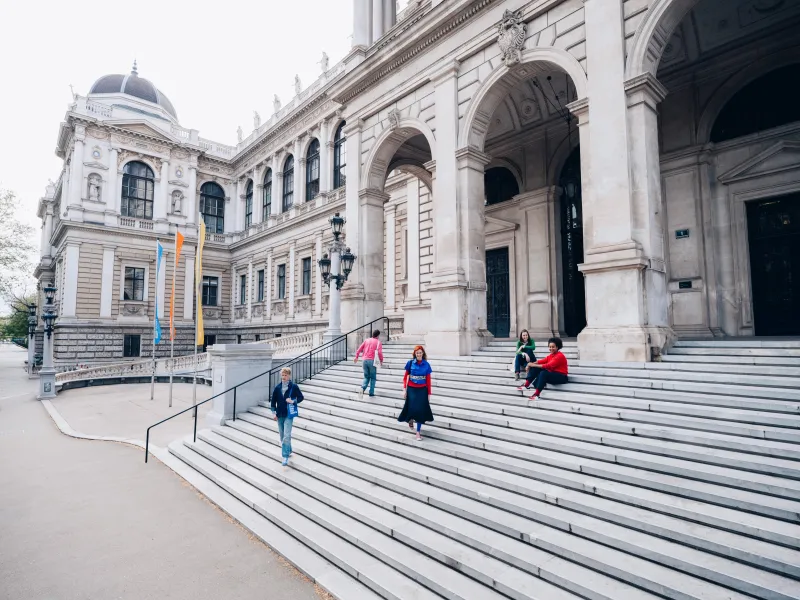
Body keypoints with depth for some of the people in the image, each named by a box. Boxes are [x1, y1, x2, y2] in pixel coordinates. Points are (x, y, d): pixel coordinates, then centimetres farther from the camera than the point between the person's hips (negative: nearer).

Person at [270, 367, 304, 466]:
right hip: (279, 415, 4)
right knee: (282, 436, 14)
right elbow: (273, 400, 6)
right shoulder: (277, 387, 2)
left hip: (289, 414, -4)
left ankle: (285, 457, -8)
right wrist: (273, 412, -1)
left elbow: (301, 397, 1)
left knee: (286, 436, -12)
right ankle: (288, 451, 33)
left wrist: (293, 401, -17)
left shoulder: (294, 386, -6)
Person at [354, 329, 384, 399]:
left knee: (366, 377, 15)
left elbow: (359, 349, 12)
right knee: (373, 378, 9)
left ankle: (362, 388, -11)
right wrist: (381, 360, 3)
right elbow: (379, 352, -12)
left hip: (365, 360, 4)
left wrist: (356, 357, 22)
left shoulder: (366, 340, 14)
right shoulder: (378, 342, 0)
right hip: (372, 361, -4)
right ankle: (371, 394, 8)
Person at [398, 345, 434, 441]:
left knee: (421, 410, 1)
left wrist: (429, 393, 0)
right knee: (412, 408, -3)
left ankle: (418, 431, 15)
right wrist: (405, 390, -5)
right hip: (411, 389, -1)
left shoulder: (426, 365, -3)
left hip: (422, 390, 1)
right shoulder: (410, 363, -4)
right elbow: (405, 377, 1)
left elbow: (428, 380, 0)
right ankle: (410, 419, 34)